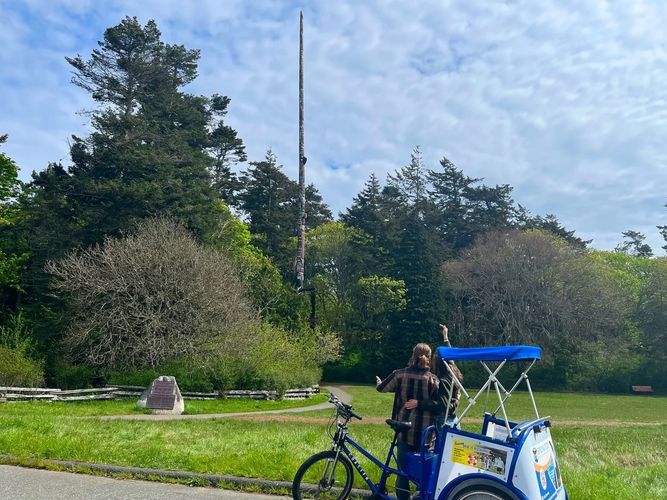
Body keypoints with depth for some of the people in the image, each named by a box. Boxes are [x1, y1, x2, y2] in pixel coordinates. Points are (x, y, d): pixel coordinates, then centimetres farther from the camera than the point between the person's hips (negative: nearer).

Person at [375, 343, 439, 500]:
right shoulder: (432, 379, -8)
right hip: (425, 431, -1)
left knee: (403, 469, 9)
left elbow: (381, 388, 11)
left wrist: (378, 381, 31)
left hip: (405, 429, 1)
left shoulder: (400, 374, -4)